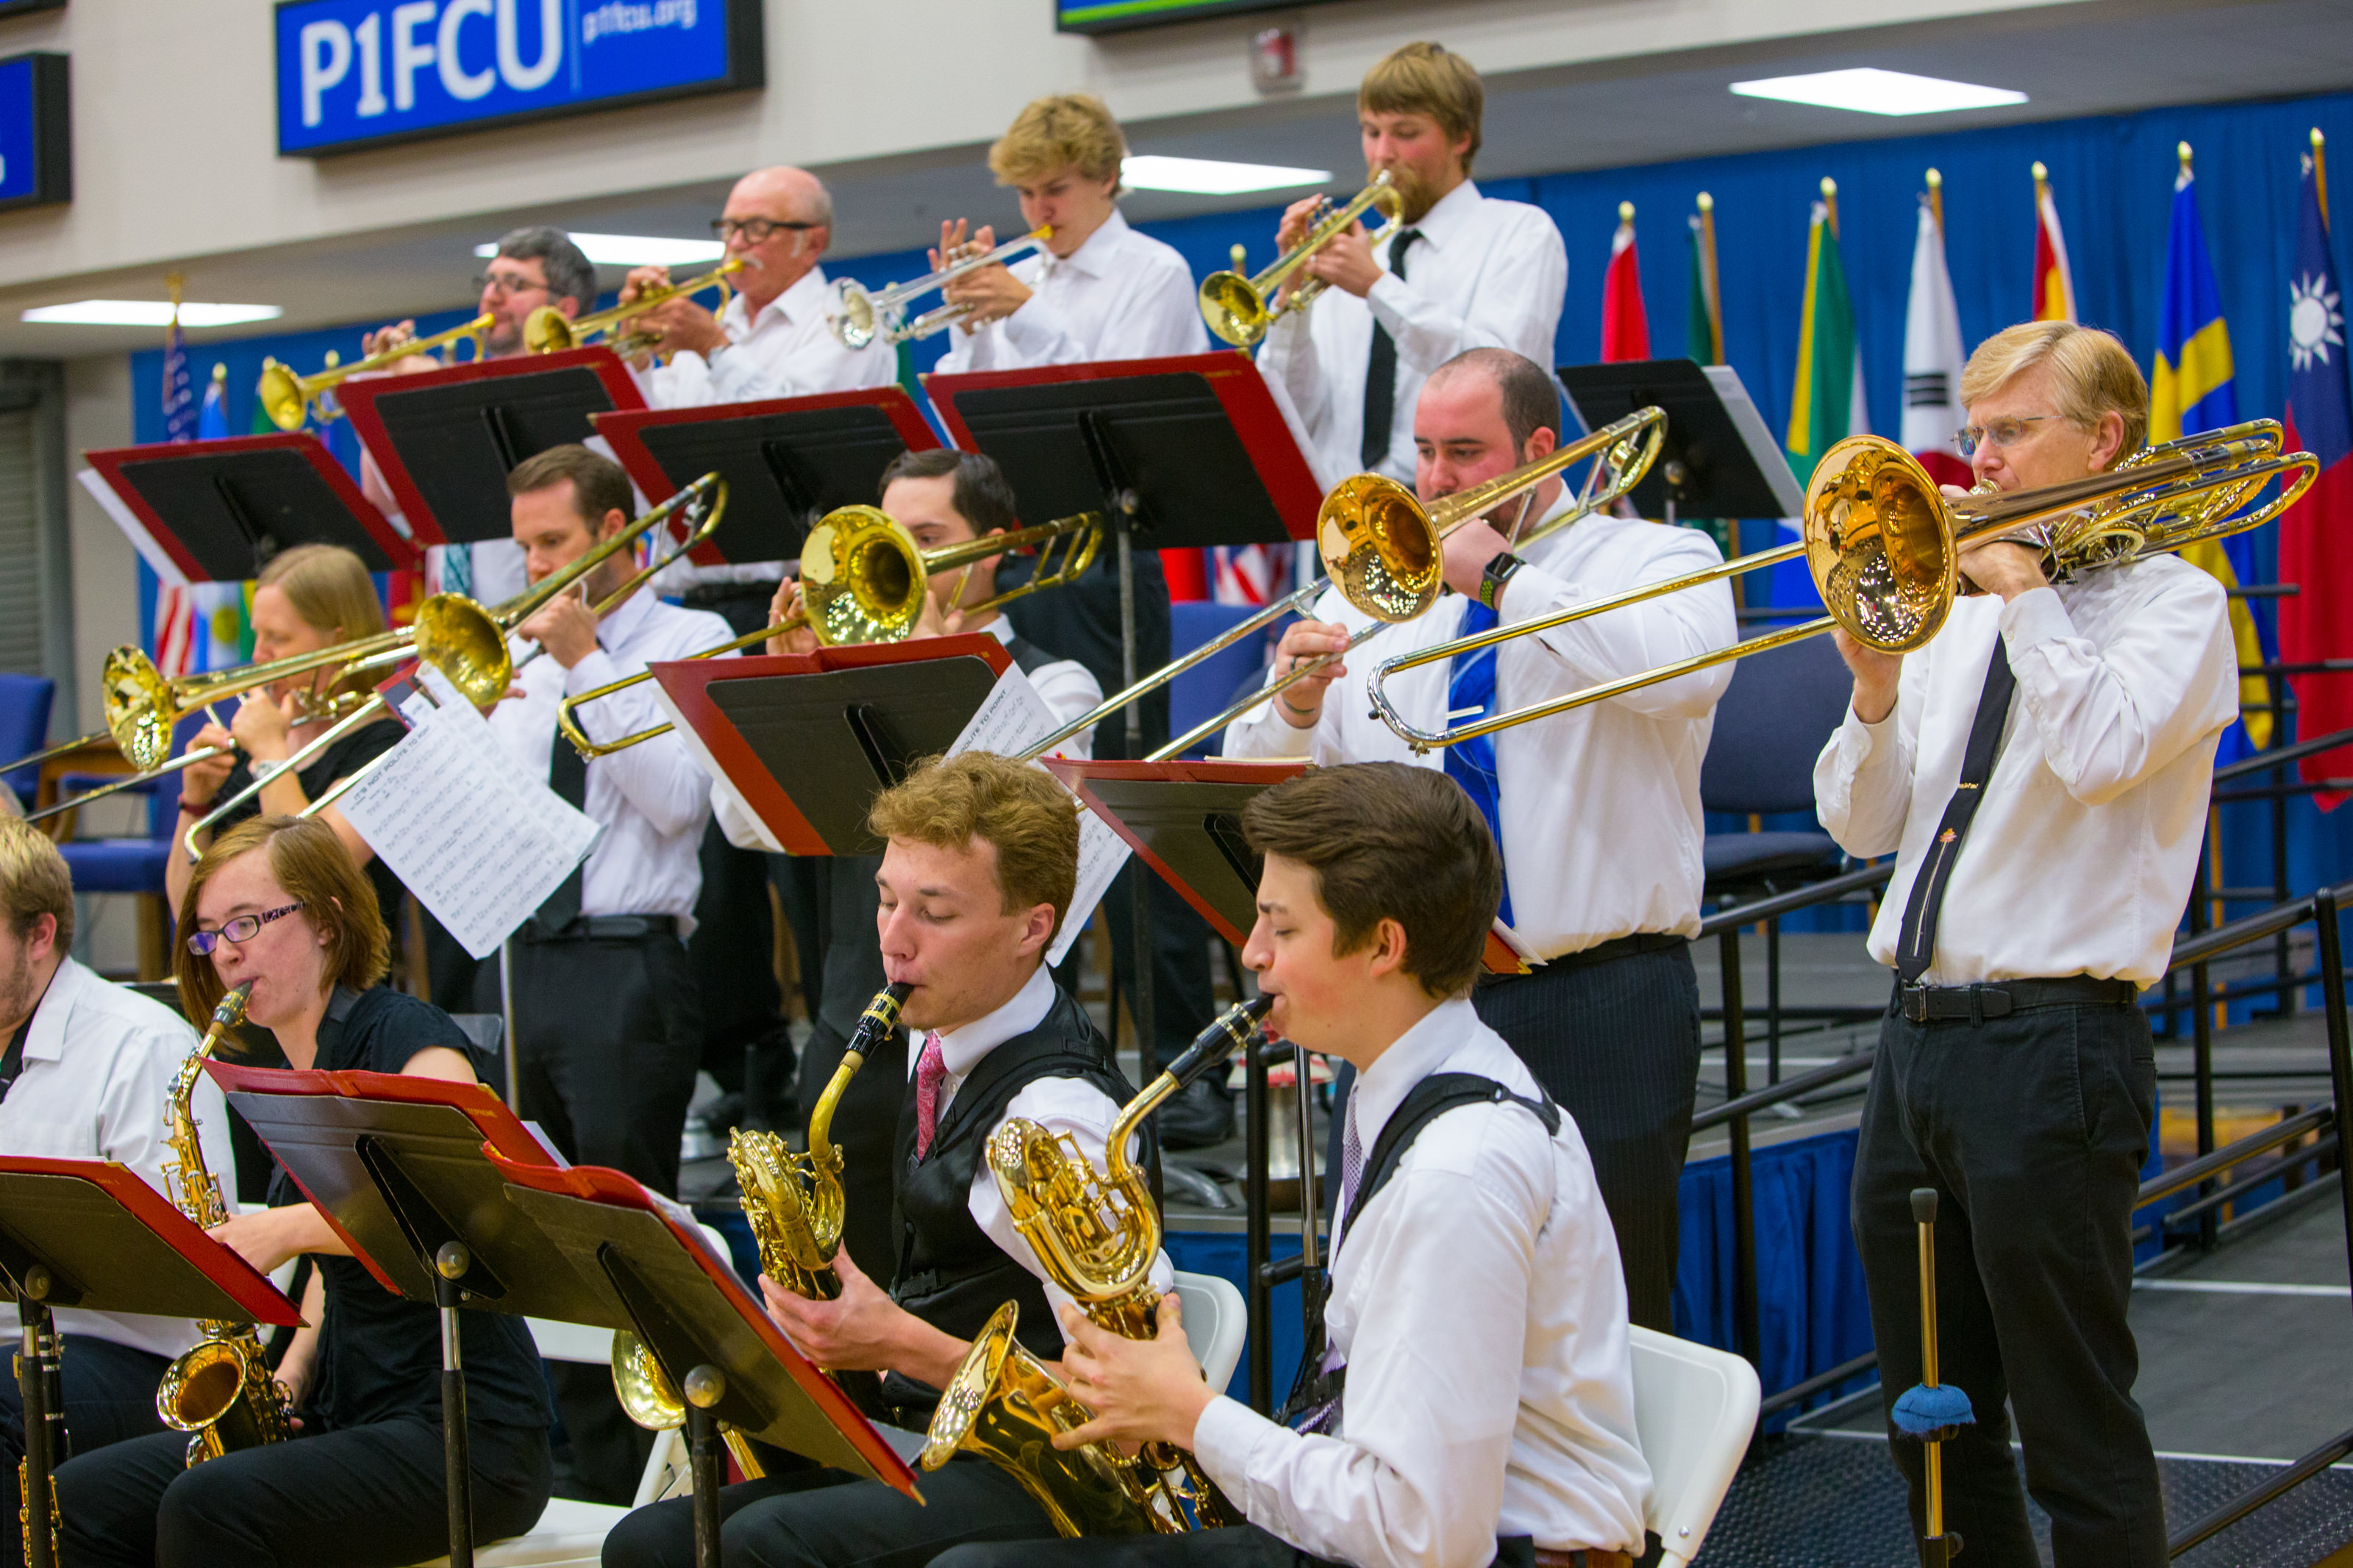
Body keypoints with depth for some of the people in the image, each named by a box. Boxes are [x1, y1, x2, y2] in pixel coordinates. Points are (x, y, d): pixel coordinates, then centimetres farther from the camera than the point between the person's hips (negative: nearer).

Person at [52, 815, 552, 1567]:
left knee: (208, 1506, -29)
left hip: (466, 1429, -9)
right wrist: (285, 1379, 7)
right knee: (79, 1501, -3)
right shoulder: (293, 1077, 16)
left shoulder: (405, 1038, -10)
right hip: (344, 1414, 9)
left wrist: (286, 1229, -28)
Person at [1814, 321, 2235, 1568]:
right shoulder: (1961, 611, 16)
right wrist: (1877, 686, -4)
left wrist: (2028, 595, -11)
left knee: (2075, 1429, -2)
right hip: (1916, 1034, 7)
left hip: (2052, 1043, -7)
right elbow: (1864, 826, 13)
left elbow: (2101, 753, -22)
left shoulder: (2172, 603, -2)